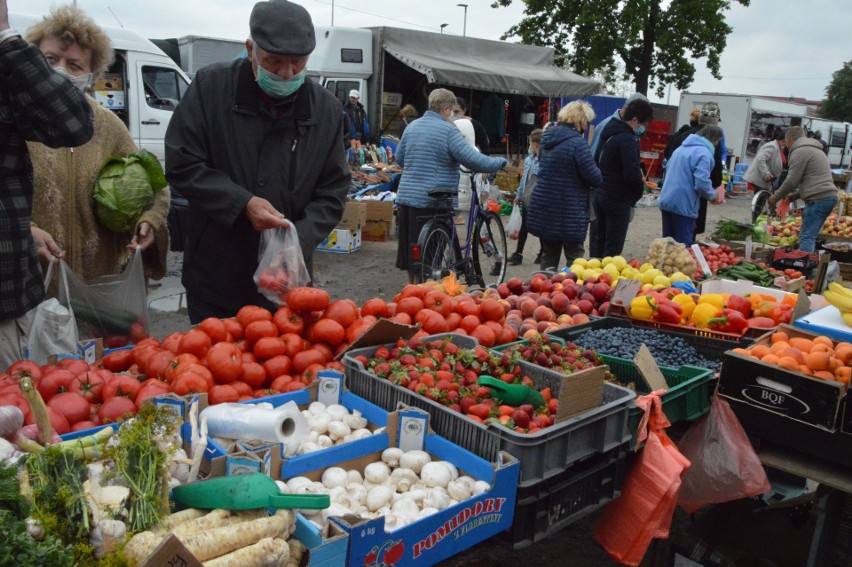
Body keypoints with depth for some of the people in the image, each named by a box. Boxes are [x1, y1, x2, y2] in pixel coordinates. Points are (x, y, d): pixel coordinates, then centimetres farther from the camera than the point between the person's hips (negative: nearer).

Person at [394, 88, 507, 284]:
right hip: (431, 202, -7)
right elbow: (474, 160, -16)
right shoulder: (448, 130, -11)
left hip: (406, 196, 7)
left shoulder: (412, 126, 11)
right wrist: (501, 162, 0)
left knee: (410, 249, 17)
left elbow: (399, 158, 22)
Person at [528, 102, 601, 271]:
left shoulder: (549, 138, 9)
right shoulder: (577, 143, -17)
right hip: (569, 211, -7)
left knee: (549, 255, 15)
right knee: (574, 258, 3)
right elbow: (594, 178, -17)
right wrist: (599, 175, 6)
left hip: (544, 207, 7)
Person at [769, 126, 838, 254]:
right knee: (809, 235, 13)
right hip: (829, 196, 9)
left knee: (806, 237, -12)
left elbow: (792, 181, -9)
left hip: (818, 199, -9)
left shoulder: (800, 151, -6)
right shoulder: (815, 149, 26)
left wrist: (775, 197, 4)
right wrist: (796, 195, 21)